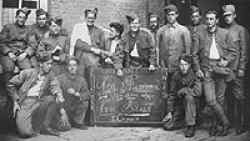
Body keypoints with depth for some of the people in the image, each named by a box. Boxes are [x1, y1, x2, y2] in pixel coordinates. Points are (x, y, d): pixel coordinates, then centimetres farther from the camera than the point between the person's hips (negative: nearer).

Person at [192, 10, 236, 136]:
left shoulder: (224, 34, 7)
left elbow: (232, 51, 10)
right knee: (210, 100, -10)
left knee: (219, 99, 5)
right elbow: (195, 54, 7)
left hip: (220, 69, 1)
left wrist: (226, 61, -6)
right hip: (207, 70, 0)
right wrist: (197, 69, -1)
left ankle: (214, 125, 18)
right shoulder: (199, 35, 6)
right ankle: (225, 122, 5)